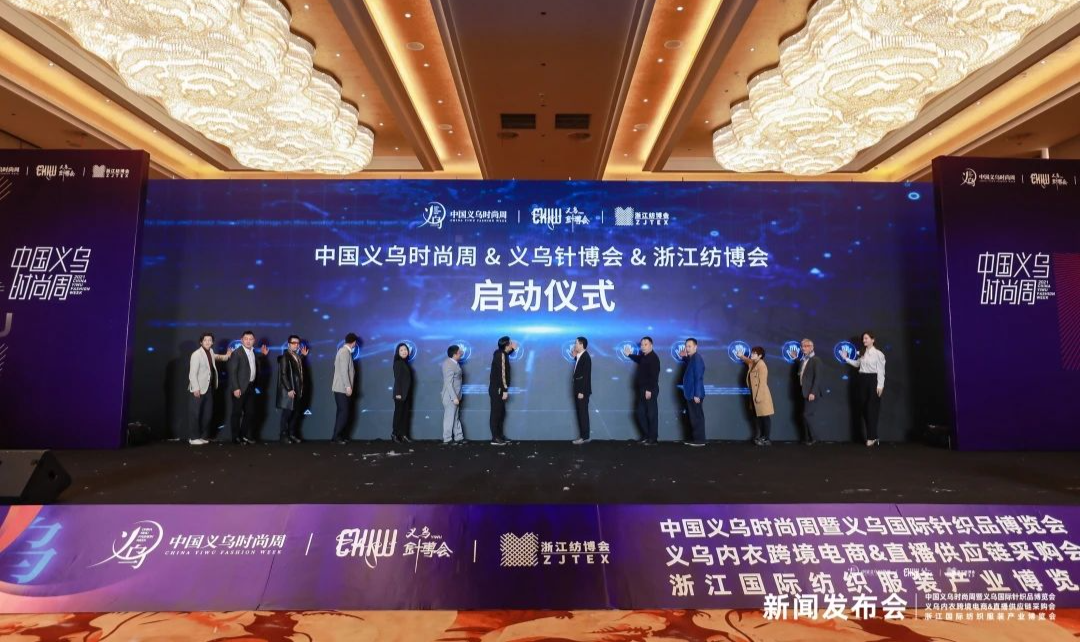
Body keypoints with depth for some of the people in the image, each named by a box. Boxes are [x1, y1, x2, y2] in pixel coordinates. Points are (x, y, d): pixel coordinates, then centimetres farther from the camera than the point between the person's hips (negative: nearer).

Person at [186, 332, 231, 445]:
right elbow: (192, 374, -17)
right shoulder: (196, 354, -14)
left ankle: (204, 436, 22)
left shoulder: (211, 351, 8)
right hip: (199, 389, -7)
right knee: (195, 413, 0)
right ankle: (193, 437, 10)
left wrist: (225, 356, 21)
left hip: (209, 388, 7)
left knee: (208, 413, 11)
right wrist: (196, 388, -20)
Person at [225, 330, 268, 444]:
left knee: (250, 412, 12)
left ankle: (245, 435, 25)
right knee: (237, 412, 4)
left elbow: (257, 368, 13)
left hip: (251, 387, 7)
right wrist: (236, 388, -19)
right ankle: (236, 437, 14)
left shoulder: (254, 352, 11)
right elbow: (232, 371, -15)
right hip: (240, 388, -7)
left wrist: (263, 355, 9)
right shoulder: (237, 353, -11)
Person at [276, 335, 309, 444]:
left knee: (296, 413, 11)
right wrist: (289, 389, -19)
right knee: (287, 413, 0)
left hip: (298, 390, 7)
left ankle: (292, 434, 20)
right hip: (289, 390, -7)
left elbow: (299, 372, 10)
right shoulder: (285, 357, -10)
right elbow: (283, 375, -15)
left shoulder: (298, 356, 12)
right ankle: (283, 435, 10)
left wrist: (303, 355, 11)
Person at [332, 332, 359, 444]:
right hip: (342, 388, -10)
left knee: (342, 412, 11)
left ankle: (342, 436, 15)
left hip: (342, 388, 10)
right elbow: (344, 371, -22)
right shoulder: (345, 352, -15)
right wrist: (348, 386, -24)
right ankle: (336, 436, -5)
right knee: (344, 412, -8)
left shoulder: (344, 350, 15)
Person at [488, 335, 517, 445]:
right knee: (496, 413, -4)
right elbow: (502, 374, -22)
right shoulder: (501, 356, -19)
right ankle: (495, 438, 1)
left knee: (501, 413, 15)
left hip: (498, 389, 10)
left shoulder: (500, 353, 8)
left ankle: (500, 435, 23)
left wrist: (513, 349, 21)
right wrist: (505, 390, -20)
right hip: (497, 389, -10)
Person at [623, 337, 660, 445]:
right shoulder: (644, 356, 13)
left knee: (651, 414, -2)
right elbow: (638, 359, 40)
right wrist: (629, 354, 32)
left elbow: (654, 376, -22)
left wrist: (649, 390, -25)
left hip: (650, 390, -10)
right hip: (642, 390, 10)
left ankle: (653, 438, 5)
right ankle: (646, 435, 23)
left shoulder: (653, 358, -15)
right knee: (640, 413, 13)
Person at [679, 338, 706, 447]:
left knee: (697, 417, -4)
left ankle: (699, 440, 2)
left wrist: (697, 394, -24)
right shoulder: (692, 358, 12)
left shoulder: (697, 358, -17)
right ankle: (694, 439, 21)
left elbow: (698, 377, -22)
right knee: (692, 417, 14)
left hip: (695, 394, -10)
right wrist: (684, 356, 17)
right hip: (690, 394, 10)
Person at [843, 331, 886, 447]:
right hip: (862, 380, 7)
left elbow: (881, 371, -11)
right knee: (864, 409, 8)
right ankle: (872, 436, 18)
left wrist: (880, 385, -14)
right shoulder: (862, 353, 11)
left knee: (872, 409, -3)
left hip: (873, 380, -7)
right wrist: (846, 358, 18)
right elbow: (857, 364, 26)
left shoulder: (878, 353, -10)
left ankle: (872, 437, 5)